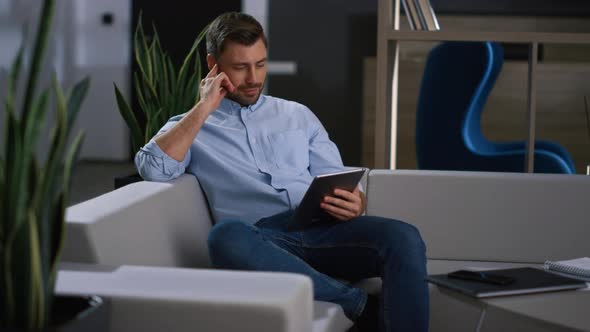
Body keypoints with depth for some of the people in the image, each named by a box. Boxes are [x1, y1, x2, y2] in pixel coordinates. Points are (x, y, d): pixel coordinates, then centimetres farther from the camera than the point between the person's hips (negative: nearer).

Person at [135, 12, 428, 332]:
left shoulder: (298, 115, 25)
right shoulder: (190, 128, 18)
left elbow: (337, 183, 18)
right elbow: (153, 168, -4)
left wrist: (354, 205, -7)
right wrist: (204, 108, 2)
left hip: (321, 228, 3)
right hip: (261, 239, -2)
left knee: (402, 237, -28)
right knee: (226, 236, -40)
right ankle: (359, 303, -28)